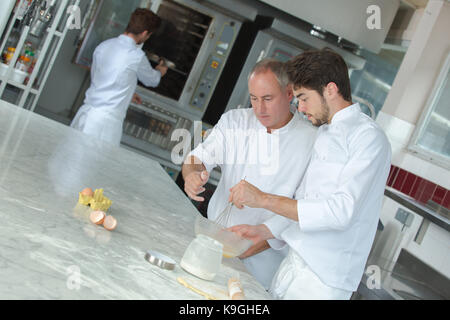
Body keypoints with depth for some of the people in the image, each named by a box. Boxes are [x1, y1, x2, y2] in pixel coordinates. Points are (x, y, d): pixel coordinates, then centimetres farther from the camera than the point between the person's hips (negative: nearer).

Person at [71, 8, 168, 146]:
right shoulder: (137, 56, -12)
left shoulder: (104, 45, 7)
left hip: (87, 110, 7)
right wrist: (159, 71, 32)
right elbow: (152, 81, 8)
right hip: (107, 119, -7)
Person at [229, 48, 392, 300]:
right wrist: (263, 232, 6)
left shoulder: (368, 137, -13)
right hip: (294, 265, 7)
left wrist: (265, 199, -22)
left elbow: (342, 210, -24)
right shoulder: (326, 133, 16)